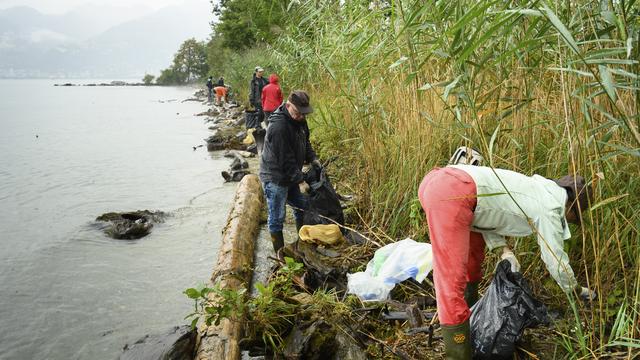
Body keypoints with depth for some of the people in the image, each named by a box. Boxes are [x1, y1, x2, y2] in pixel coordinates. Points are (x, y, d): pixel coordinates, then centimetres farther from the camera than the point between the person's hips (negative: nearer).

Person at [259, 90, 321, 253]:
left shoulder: (299, 120, 0)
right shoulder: (279, 126, -29)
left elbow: (305, 142, 15)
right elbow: (285, 159, -27)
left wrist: (312, 159, -2)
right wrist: (300, 180, -24)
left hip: (291, 176, 9)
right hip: (275, 178, -9)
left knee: (302, 208, 19)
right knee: (277, 217, 2)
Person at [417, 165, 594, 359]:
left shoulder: (538, 188, 28)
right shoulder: (549, 208, 5)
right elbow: (556, 260, 11)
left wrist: (504, 249, 19)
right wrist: (577, 290, 29)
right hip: (451, 196, -11)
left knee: (474, 250, 30)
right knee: (451, 280, -8)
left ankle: (470, 312, 46)